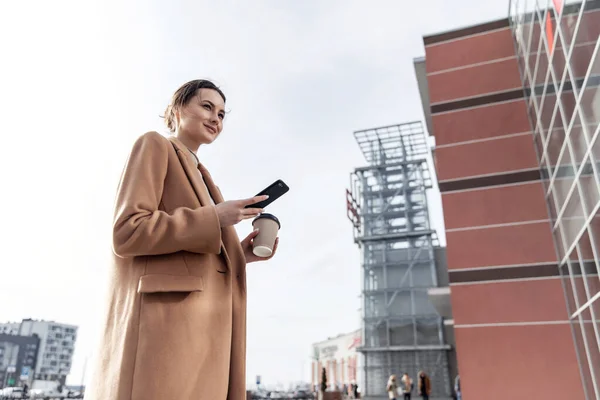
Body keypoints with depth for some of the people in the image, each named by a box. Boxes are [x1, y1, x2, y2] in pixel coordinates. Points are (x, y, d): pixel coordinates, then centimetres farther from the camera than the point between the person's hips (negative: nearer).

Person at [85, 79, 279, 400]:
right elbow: (127, 233, -11)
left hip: (199, 322, 8)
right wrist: (213, 218, -11)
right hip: (165, 317, -8)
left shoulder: (198, 174, 27)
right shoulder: (154, 146, 3)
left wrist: (239, 254, 7)